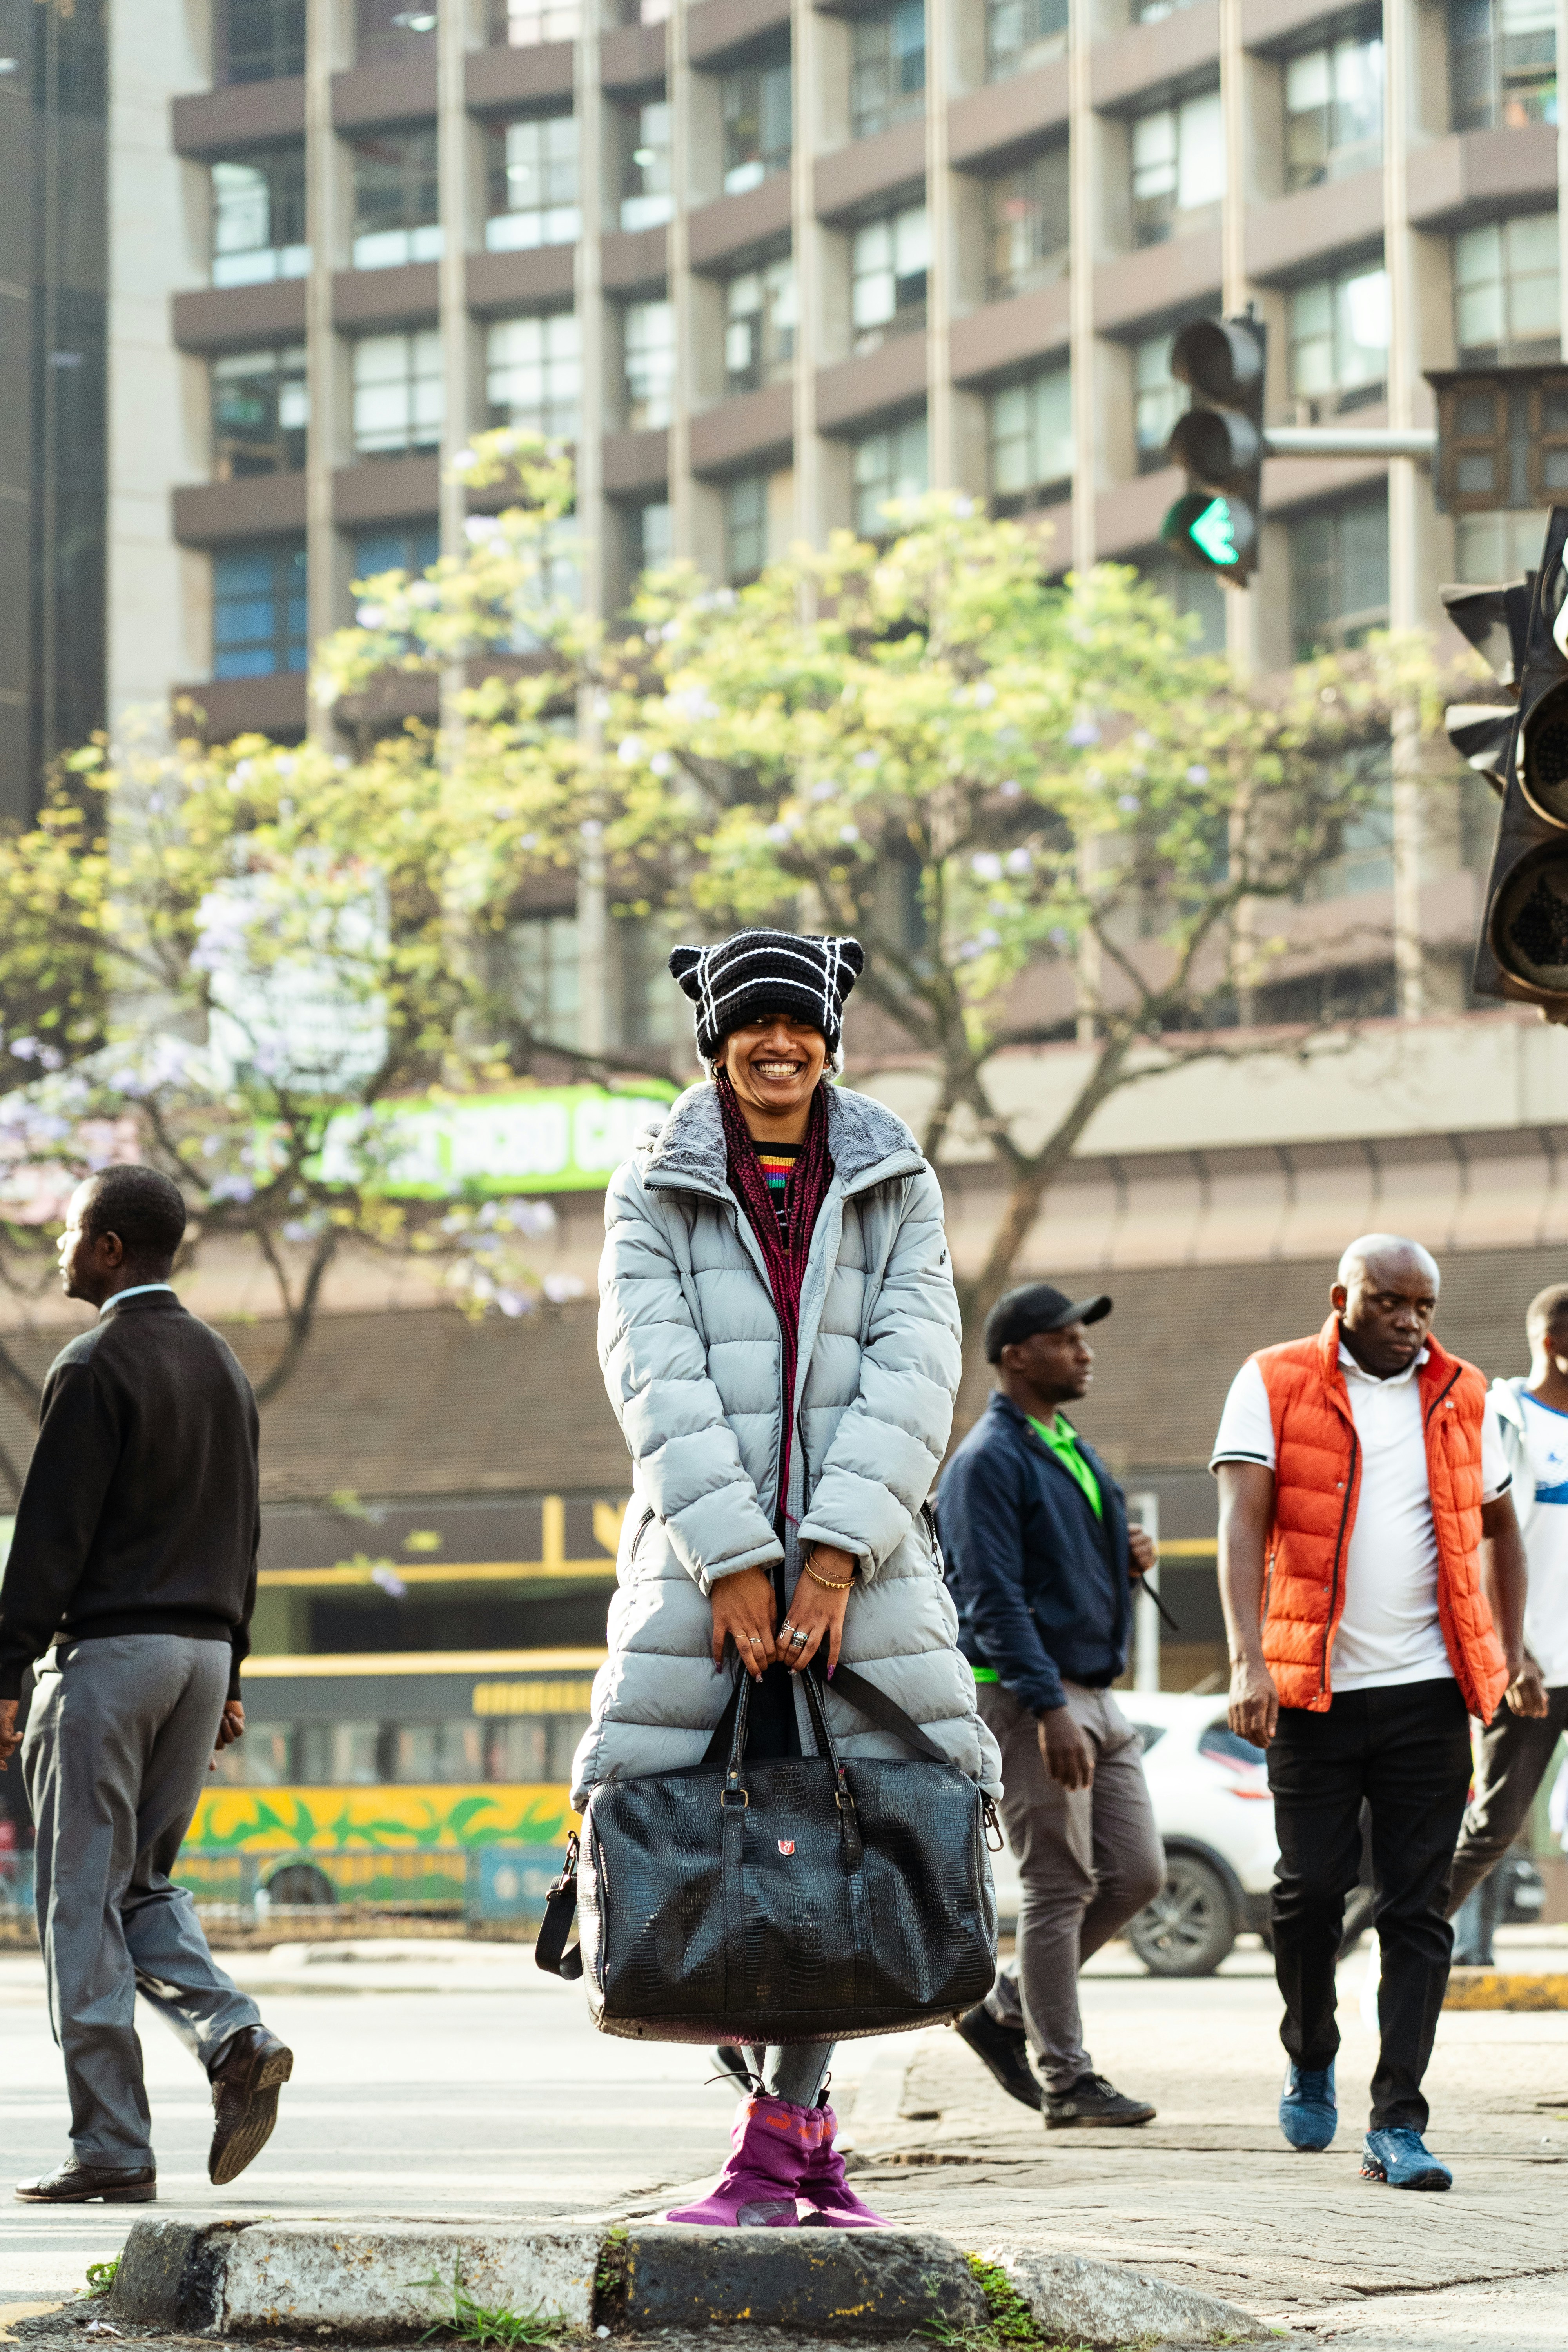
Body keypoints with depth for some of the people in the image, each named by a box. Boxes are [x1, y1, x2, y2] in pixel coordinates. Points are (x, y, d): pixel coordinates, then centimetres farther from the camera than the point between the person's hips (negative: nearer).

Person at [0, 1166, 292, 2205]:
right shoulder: (223, 1366, 14)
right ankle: (234, 2036, -7)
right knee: (143, 1881, 17)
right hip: (201, 1649, 8)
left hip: (106, 1649, -7)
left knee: (85, 1897, -2)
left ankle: (114, 2147, -3)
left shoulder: (96, 1365, -11)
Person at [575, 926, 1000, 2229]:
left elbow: (912, 1373, 0)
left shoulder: (895, 1187, 10)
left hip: (860, 1558, 1)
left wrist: (834, 1555, -13)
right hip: (703, 1554, -1)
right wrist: (735, 1560, -15)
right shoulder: (654, 1191, 6)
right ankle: (803, 2124, 6)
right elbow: (659, 1379, -4)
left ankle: (776, 2137, 1)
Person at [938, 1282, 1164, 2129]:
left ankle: (1006, 2010, 20)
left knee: (1136, 1873, 7)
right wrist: (1049, 1711, -25)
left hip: (1094, 1693, 9)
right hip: (1025, 1695, -9)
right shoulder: (989, 1461, -12)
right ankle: (1068, 2081, 1)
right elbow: (994, 1598, -19)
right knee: (1060, 1887, -5)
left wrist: (1128, 1555, 4)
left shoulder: (1072, 1450, 17)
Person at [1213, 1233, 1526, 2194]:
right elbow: (1242, 1525, -9)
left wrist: (1510, 1652, 16)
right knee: (1310, 1890, 3)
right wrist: (1248, 1663, -20)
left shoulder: (1462, 1398, 10)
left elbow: (1500, 1527, 24)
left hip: (1429, 1691, 2)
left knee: (1418, 1910, -2)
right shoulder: (1274, 1385, 0)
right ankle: (1312, 2061, 30)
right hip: (1315, 1690, -2)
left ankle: (1398, 2127, -1)